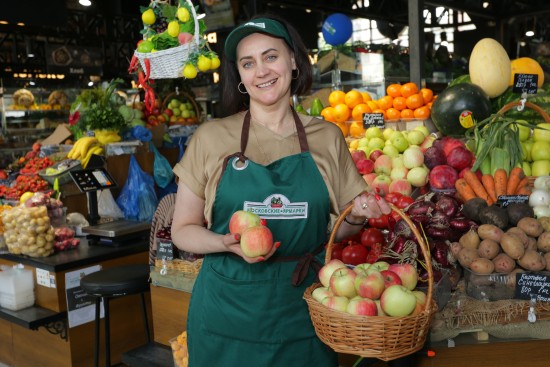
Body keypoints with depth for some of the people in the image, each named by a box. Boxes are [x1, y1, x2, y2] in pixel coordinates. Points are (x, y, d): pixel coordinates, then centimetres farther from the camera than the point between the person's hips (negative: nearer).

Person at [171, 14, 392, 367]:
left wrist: (356, 217, -11)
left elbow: (337, 230, 11)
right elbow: (183, 230, 1)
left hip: (303, 313, 1)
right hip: (228, 312, -1)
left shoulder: (328, 137, 1)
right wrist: (228, 243, -18)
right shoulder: (211, 138, -4)